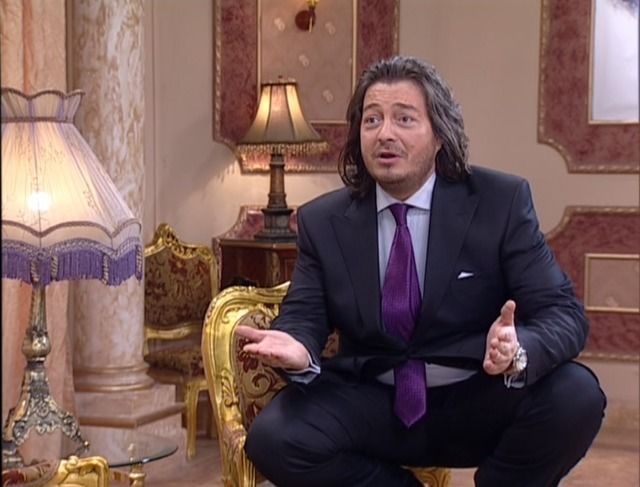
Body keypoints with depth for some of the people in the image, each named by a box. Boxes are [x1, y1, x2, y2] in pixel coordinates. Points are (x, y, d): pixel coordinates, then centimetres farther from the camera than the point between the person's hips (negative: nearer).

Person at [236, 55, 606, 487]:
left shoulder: (502, 202, -6)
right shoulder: (323, 221, 2)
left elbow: (563, 313, -11)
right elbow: (304, 318, -1)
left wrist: (518, 351, -35)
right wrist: (297, 348, -28)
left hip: (479, 401, -1)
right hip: (372, 404, 2)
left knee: (576, 394, -29)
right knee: (273, 437, -25)